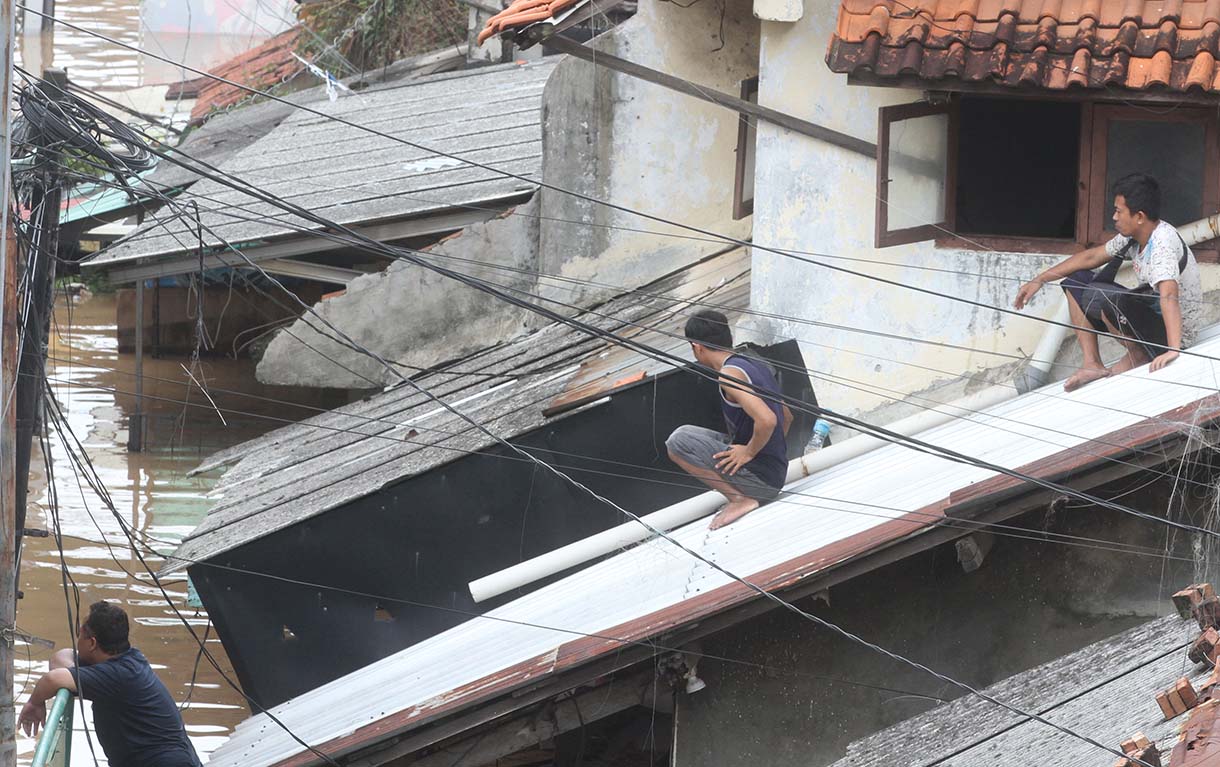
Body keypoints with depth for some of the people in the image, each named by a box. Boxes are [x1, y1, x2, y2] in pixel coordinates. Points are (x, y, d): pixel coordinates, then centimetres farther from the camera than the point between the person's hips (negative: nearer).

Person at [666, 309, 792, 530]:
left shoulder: (730, 375, -18)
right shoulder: (755, 366, 12)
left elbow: (767, 420, -32)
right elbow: (786, 417, 25)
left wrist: (749, 452, -16)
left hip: (760, 478, -9)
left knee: (680, 441, -18)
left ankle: (740, 499, -14)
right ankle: (743, 496, 15)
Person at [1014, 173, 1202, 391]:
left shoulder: (1162, 242, -27)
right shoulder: (1132, 237, 2)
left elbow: (1169, 295, -40)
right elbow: (1091, 257, 14)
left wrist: (1173, 350, -51)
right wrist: (1040, 280, 12)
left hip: (1174, 332, -10)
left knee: (1099, 297, -32)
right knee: (1076, 280, 9)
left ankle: (1139, 355, -9)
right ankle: (1093, 365, -2)